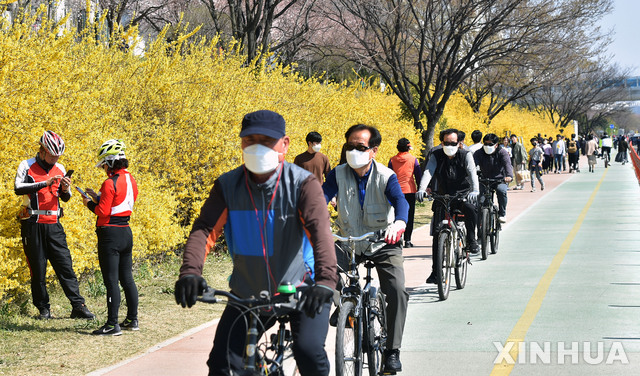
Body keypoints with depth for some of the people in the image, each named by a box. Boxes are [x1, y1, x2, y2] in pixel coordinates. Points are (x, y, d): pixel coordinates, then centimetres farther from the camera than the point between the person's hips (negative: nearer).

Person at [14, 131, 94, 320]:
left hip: (54, 225, 4)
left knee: (65, 265, -1)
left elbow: (65, 198, 19)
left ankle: (78, 306, 0)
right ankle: (43, 309, 11)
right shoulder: (27, 166, -2)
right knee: (38, 269, 2)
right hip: (33, 225, -4)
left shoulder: (60, 169, 12)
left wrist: (65, 189, -4)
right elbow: (18, 188, -19)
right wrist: (44, 183, -25)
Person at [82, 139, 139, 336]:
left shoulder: (110, 183, -16)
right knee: (127, 279, 16)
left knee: (111, 281, -4)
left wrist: (89, 203, 2)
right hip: (126, 232, 8)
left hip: (110, 233, -8)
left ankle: (113, 325, -3)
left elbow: (103, 211, -16)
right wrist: (97, 197, 18)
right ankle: (132, 320, 22)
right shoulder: (131, 181, 9)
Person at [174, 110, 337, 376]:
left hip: (299, 289, -3)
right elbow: (205, 229, -17)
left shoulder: (302, 183, -15)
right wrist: (190, 272, -37)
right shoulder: (227, 186, -6)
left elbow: (319, 230, -29)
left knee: (309, 352, -25)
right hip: (247, 294, 3)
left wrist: (325, 280, -47)